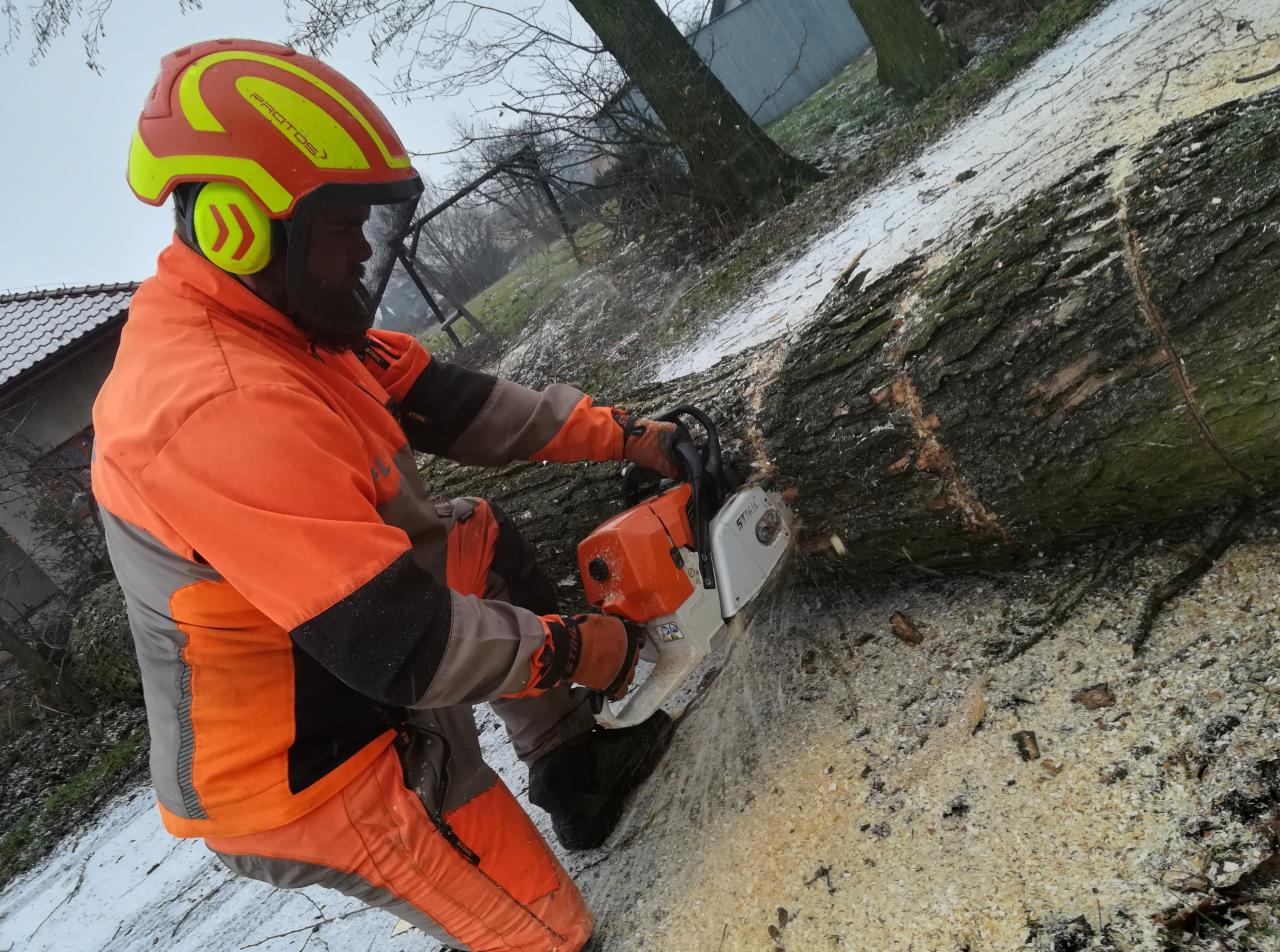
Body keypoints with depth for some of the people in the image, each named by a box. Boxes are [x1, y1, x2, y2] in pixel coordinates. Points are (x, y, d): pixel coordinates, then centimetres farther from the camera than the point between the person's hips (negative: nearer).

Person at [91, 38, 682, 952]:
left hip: (326, 671, 9)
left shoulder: (267, 323, -2)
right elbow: (400, 647, -33)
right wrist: (571, 649, -17)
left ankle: (574, 757, 25)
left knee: (482, 537, 18)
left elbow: (444, 401, 1)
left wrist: (624, 434, -1)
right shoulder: (227, 410, -34)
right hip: (306, 778, -9)